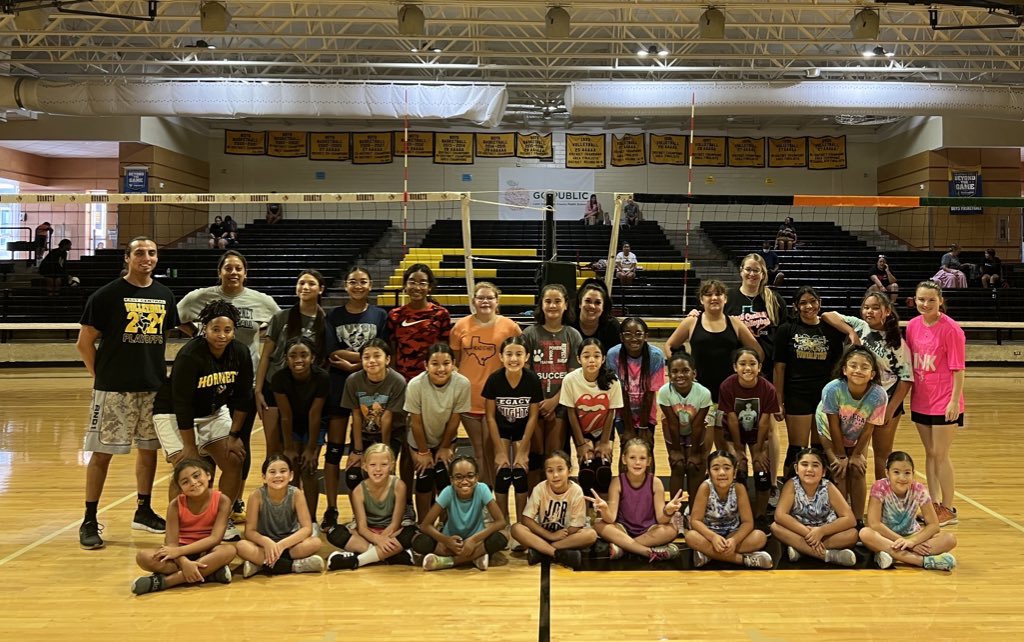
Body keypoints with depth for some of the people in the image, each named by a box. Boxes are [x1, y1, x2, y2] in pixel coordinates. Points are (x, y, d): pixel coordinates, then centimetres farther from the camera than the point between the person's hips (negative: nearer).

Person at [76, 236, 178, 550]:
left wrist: (159, 371, 12)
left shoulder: (164, 295, 8)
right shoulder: (107, 295, -7)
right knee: (102, 452, -1)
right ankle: (89, 521, 9)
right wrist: (101, 375, -3)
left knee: (149, 449, 12)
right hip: (114, 389, -5)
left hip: (154, 387, 5)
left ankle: (143, 512, 27)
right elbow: (84, 342, -3)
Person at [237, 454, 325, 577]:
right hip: (265, 545, 0)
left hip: (289, 543, 1)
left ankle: (260, 564, -25)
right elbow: (249, 531, -15)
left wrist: (282, 545, -31)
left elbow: (307, 528, -17)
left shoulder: (295, 494, -14)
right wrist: (266, 542, -36)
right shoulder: (257, 495, -15)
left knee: (315, 543, -29)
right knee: (241, 546, -32)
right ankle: (295, 566, -30)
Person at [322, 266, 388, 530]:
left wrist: (350, 363, -13)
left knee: (362, 451, 4)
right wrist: (364, 358, -12)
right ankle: (331, 510, 9)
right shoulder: (334, 316, 5)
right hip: (338, 386, 0)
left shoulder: (380, 316, 4)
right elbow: (331, 355, -5)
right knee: (334, 449, 2)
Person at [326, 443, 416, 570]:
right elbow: (362, 527, -17)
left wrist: (380, 538, -28)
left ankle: (356, 560, -31)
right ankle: (390, 554, -31)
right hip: (368, 532, 2)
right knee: (335, 534, -25)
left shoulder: (398, 486, -19)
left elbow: (395, 523, -16)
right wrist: (377, 540, -36)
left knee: (410, 533, -36)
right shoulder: (359, 491, -14)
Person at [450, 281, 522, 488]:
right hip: (469, 397, 2)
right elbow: (454, 361, 10)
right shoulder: (461, 326, 2)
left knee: (491, 449, -1)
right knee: (478, 451, 11)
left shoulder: (509, 326, -3)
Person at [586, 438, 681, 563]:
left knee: (671, 530, -29)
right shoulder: (617, 482, -10)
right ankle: (651, 552, -32)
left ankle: (622, 546, -25)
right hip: (623, 530, 0)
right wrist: (604, 510, -40)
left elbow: (661, 520, -14)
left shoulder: (655, 482, -10)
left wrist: (668, 511, -37)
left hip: (648, 531, 0)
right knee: (599, 525, -28)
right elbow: (610, 519, -17)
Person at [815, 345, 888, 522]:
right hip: (831, 434, -2)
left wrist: (856, 455, -9)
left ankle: (858, 520, 8)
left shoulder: (878, 395, -32)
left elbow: (868, 429, -18)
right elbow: (834, 426, -25)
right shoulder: (832, 389, -37)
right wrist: (841, 456, -15)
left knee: (857, 472, -5)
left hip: (857, 438, 2)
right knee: (840, 473, -10)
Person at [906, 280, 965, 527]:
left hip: (944, 403, -6)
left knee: (940, 455, 1)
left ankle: (948, 510, 14)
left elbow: (958, 369, -12)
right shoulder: (913, 326, 3)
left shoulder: (951, 329, -13)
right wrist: (907, 394, 10)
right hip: (920, 401, 6)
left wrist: (954, 400, -16)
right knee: (929, 453, 13)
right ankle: (934, 505, 23)